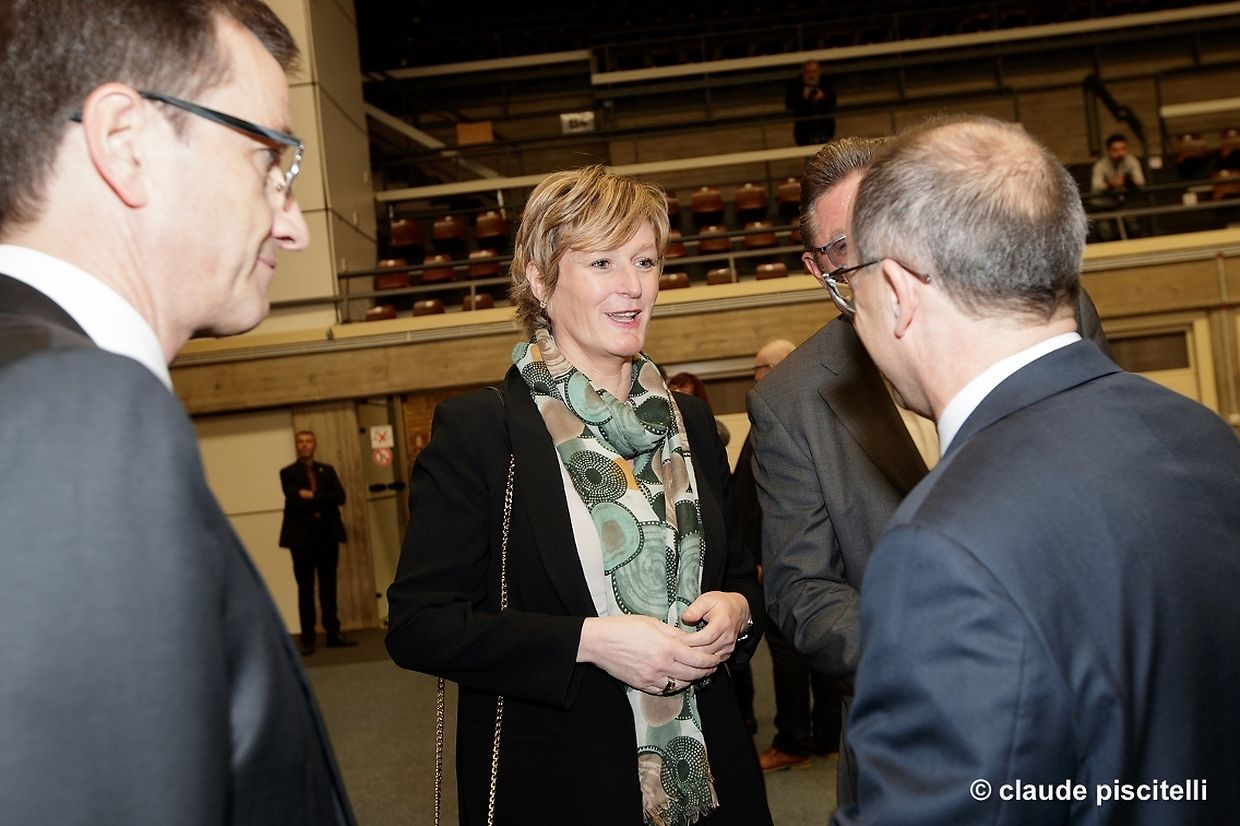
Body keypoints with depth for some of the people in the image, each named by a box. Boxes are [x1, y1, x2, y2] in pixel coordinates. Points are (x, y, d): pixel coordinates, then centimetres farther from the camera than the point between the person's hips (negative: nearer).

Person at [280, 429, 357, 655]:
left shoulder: (327, 470, 13)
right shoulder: (288, 473, 3)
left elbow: (340, 497, -2)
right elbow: (295, 501, -13)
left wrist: (312, 496, -11)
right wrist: (323, 501, -8)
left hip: (328, 534, 3)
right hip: (302, 537, -3)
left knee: (328, 587, 8)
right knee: (306, 590, 0)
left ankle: (333, 634, 14)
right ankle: (307, 639, 3)